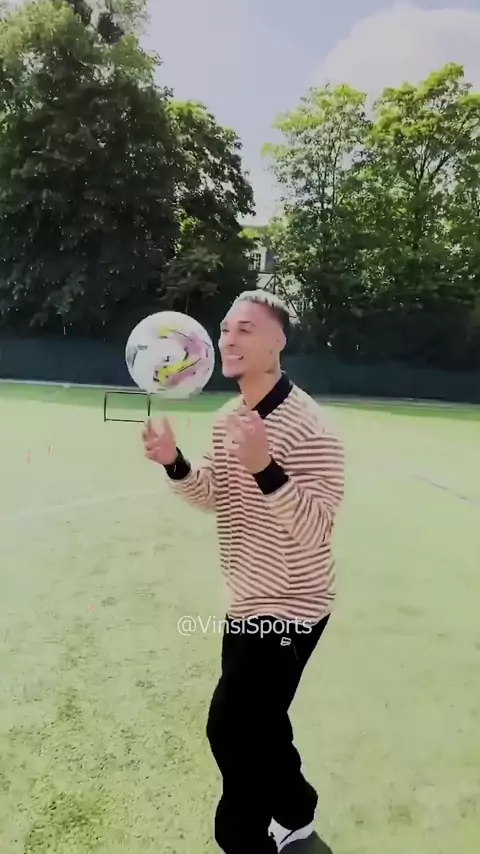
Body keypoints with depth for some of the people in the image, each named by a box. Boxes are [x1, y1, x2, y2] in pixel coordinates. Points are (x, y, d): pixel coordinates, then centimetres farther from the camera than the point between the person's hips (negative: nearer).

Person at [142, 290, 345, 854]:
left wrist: (265, 469, -42)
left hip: (289, 606, -8)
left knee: (230, 730, -1)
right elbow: (216, 498, 10)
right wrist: (174, 463, -8)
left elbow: (316, 529, -28)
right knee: (258, 724, 22)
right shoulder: (228, 418, 3)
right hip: (250, 602, 8)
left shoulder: (307, 427, -24)